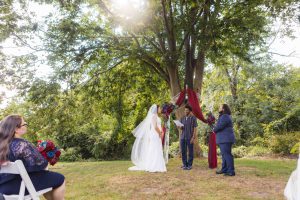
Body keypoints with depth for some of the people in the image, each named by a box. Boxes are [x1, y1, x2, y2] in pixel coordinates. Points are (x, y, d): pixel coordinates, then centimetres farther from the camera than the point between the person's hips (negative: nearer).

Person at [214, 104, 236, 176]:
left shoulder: (225, 117, -15)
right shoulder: (223, 116, 20)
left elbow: (219, 126, -21)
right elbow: (219, 126, 18)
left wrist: (214, 129, -2)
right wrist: (216, 129, -1)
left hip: (226, 139, -11)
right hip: (224, 139, 11)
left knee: (227, 155, -9)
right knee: (224, 155, 16)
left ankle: (231, 171, -6)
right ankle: (224, 169, 24)